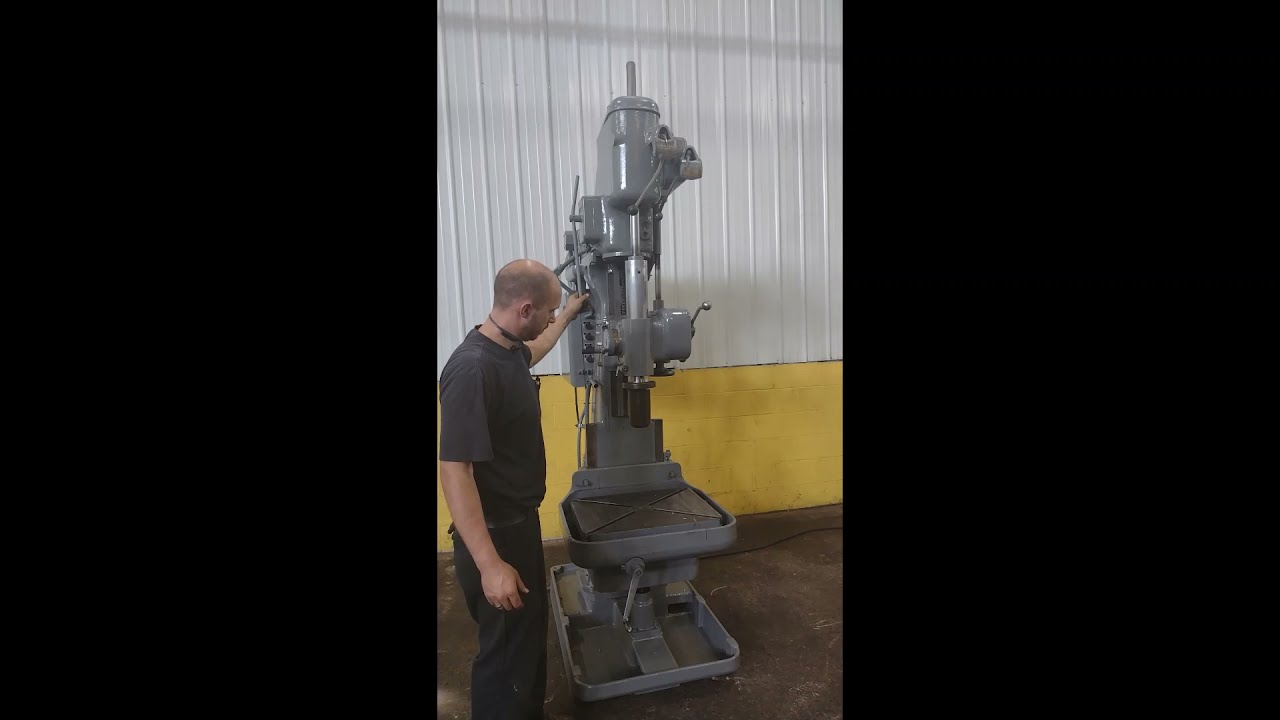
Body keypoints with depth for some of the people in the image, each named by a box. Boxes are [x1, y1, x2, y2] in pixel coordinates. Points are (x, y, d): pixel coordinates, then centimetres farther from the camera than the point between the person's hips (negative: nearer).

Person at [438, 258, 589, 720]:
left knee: (531, 635, 25)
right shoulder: (472, 370, -28)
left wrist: (568, 318, 40)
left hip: (520, 523, 10)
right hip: (494, 536, -10)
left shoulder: (508, 350, 1)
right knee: (507, 651, 9)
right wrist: (490, 565, -27)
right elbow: (454, 472, -28)